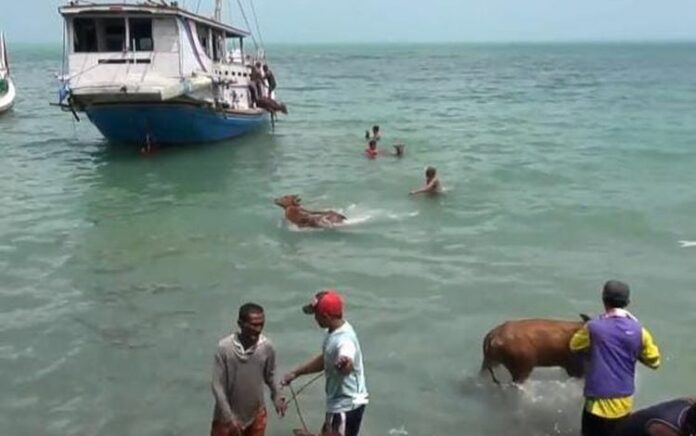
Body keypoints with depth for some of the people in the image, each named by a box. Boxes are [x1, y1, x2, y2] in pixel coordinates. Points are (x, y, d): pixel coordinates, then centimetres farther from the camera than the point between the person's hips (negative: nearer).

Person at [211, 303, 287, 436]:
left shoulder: (267, 347, -14)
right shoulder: (225, 347, -23)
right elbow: (217, 386, -17)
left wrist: (277, 396, -5)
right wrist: (229, 417, -20)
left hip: (256, 414, 2)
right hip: (228, 414, -2)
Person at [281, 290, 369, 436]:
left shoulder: (344, 339, -30)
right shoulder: (335, 331, 2)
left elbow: (347, 368, -52)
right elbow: (323, 359, 17)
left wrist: (344, 364, -74)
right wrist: (295, 373, 17)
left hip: (346, 406, -10)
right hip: (340, 403, 10)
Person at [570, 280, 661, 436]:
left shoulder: (593, 327, -12)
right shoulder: (638, 331, -6)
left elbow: (574, 345, 9)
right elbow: (654, 361, 8)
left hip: (598, 403, -3)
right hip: (624, 404, 3)